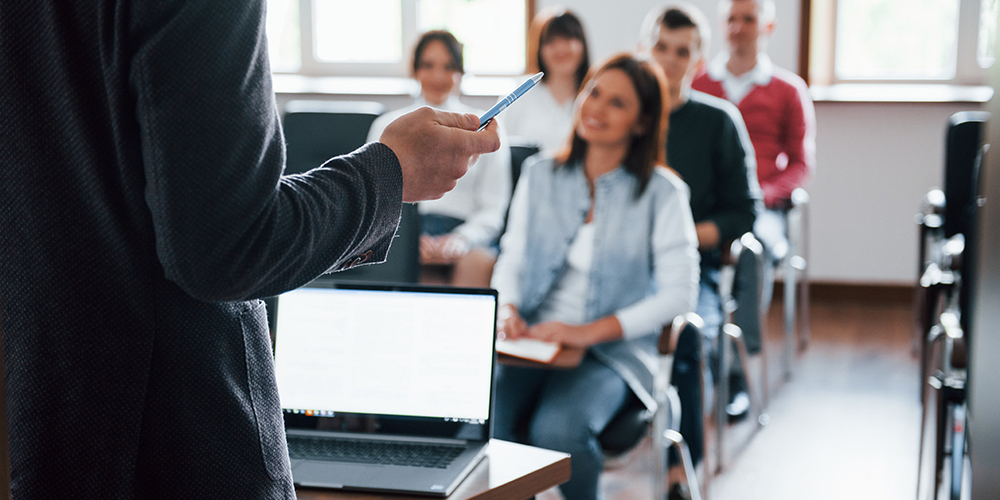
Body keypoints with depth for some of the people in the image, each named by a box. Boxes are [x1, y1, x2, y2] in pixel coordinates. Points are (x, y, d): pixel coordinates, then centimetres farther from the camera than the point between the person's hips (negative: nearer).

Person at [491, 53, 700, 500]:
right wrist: (507, 308, -9)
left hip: (613, 351, -3)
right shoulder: (540, 175, 11)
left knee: (558, 430, -32)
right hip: (532, 340, 3)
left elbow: (679, 293, -7)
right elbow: (512, 258, 14)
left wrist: (593, 330, -16)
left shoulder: (661, 192, -1)